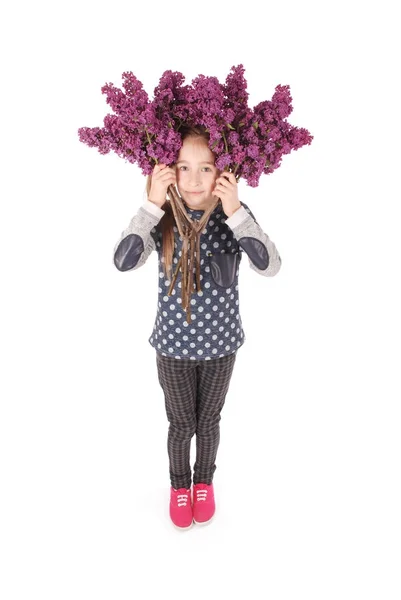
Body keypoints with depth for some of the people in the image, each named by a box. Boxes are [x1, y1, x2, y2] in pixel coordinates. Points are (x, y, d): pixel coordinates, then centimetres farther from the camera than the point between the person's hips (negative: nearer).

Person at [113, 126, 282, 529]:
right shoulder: (161, 218, -13)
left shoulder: (235, 215, -13)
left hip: (220, 343, 1)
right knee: (181, 424, 17)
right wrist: (152, 204, -31)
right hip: (173, 344, 0)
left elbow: (269, 266, -27)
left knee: (208, 420, 20)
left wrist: (234, 212, -34)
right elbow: (123, 262, -27)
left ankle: (204, 481, 48)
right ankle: (179, 484, 46)